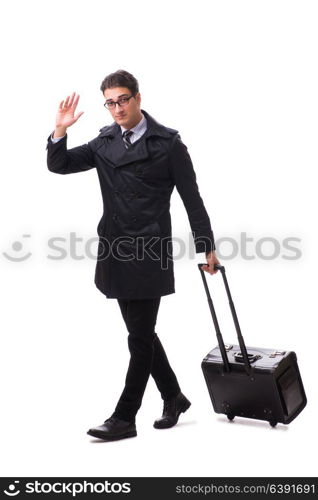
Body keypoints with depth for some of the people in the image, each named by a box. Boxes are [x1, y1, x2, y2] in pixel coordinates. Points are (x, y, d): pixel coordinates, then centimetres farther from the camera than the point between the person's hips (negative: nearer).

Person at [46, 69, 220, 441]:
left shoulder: (168, 142, -4)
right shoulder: (105, 142, 9)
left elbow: (192, 198, -2)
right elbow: (58, 165, 8)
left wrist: (207, 248, -1)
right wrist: (60, 130, -9)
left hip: (150, 252, -6)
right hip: (117, 251, 6)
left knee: (140, 337, 0)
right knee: (142, 333, 14)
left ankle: (124, 418, 10)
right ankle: (174, 398, 31)